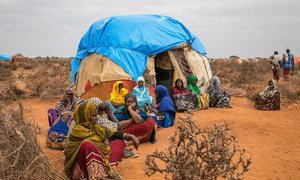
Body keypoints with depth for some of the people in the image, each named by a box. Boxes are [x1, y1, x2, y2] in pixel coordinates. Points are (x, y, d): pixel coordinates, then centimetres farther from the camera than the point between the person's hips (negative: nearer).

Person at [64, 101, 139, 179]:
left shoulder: (93, 126, 8)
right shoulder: (78, 131, -16)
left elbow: (109, 133, 3)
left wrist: (129, 136, -8)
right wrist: (105, 141, -2)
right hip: (81, 165, -8)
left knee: (119, 141, 1)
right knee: (87, 144, -37)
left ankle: (108, 169, -23)